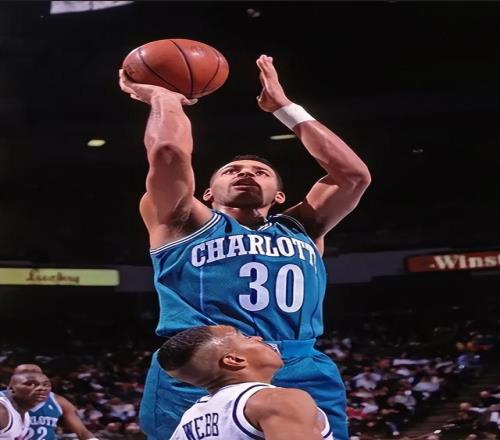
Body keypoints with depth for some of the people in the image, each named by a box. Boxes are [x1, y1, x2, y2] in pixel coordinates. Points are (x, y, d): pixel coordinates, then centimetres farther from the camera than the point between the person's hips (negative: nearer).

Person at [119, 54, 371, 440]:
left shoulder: (300, 231, 25)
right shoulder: (183, 224, 15)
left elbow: (354, 174, 15)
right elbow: (168, 151, -1)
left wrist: (283, 107, 23)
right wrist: (163, 97, 18)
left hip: (303, 378, 3)